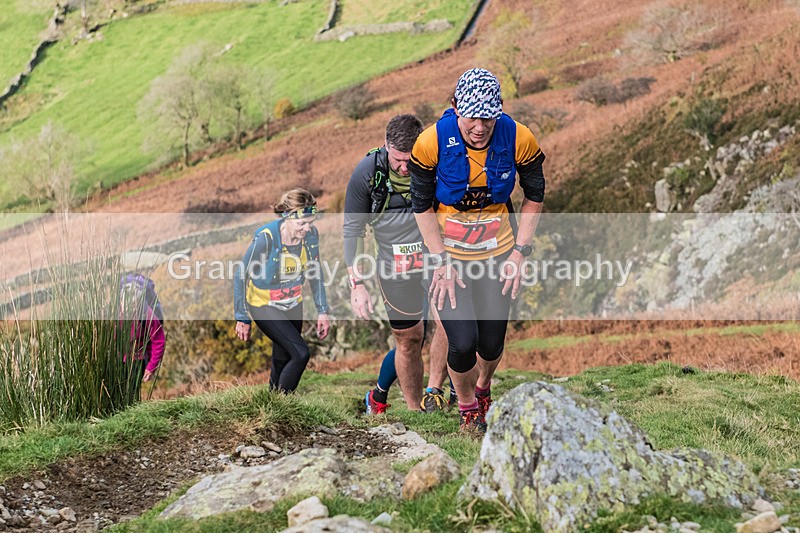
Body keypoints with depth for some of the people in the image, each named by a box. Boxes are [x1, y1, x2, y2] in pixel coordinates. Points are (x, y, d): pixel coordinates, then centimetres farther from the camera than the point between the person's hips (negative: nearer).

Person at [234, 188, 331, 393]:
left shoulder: (311, 234, -12)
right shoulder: (265, 238, -28)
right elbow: (241, 276, -16)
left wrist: (322, 311, 4)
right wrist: (242, 319, -12)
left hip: (293, 305, 5)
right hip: (264, 305, -5)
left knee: (283, 359, 11)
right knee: (301, 354, -18)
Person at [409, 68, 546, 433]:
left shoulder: (518, 139, -17)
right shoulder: (432, 142, -21)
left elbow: (535, 196, 0)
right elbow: (422, 206, -8)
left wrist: (520, 251, -5)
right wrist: (440, 262, -12)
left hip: (498, 250, 2)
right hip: (448, 251, -2)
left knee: (492, 344, 6)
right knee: (463, 343, -13)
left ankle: (483, 388, 43)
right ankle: (468, 409, 19)